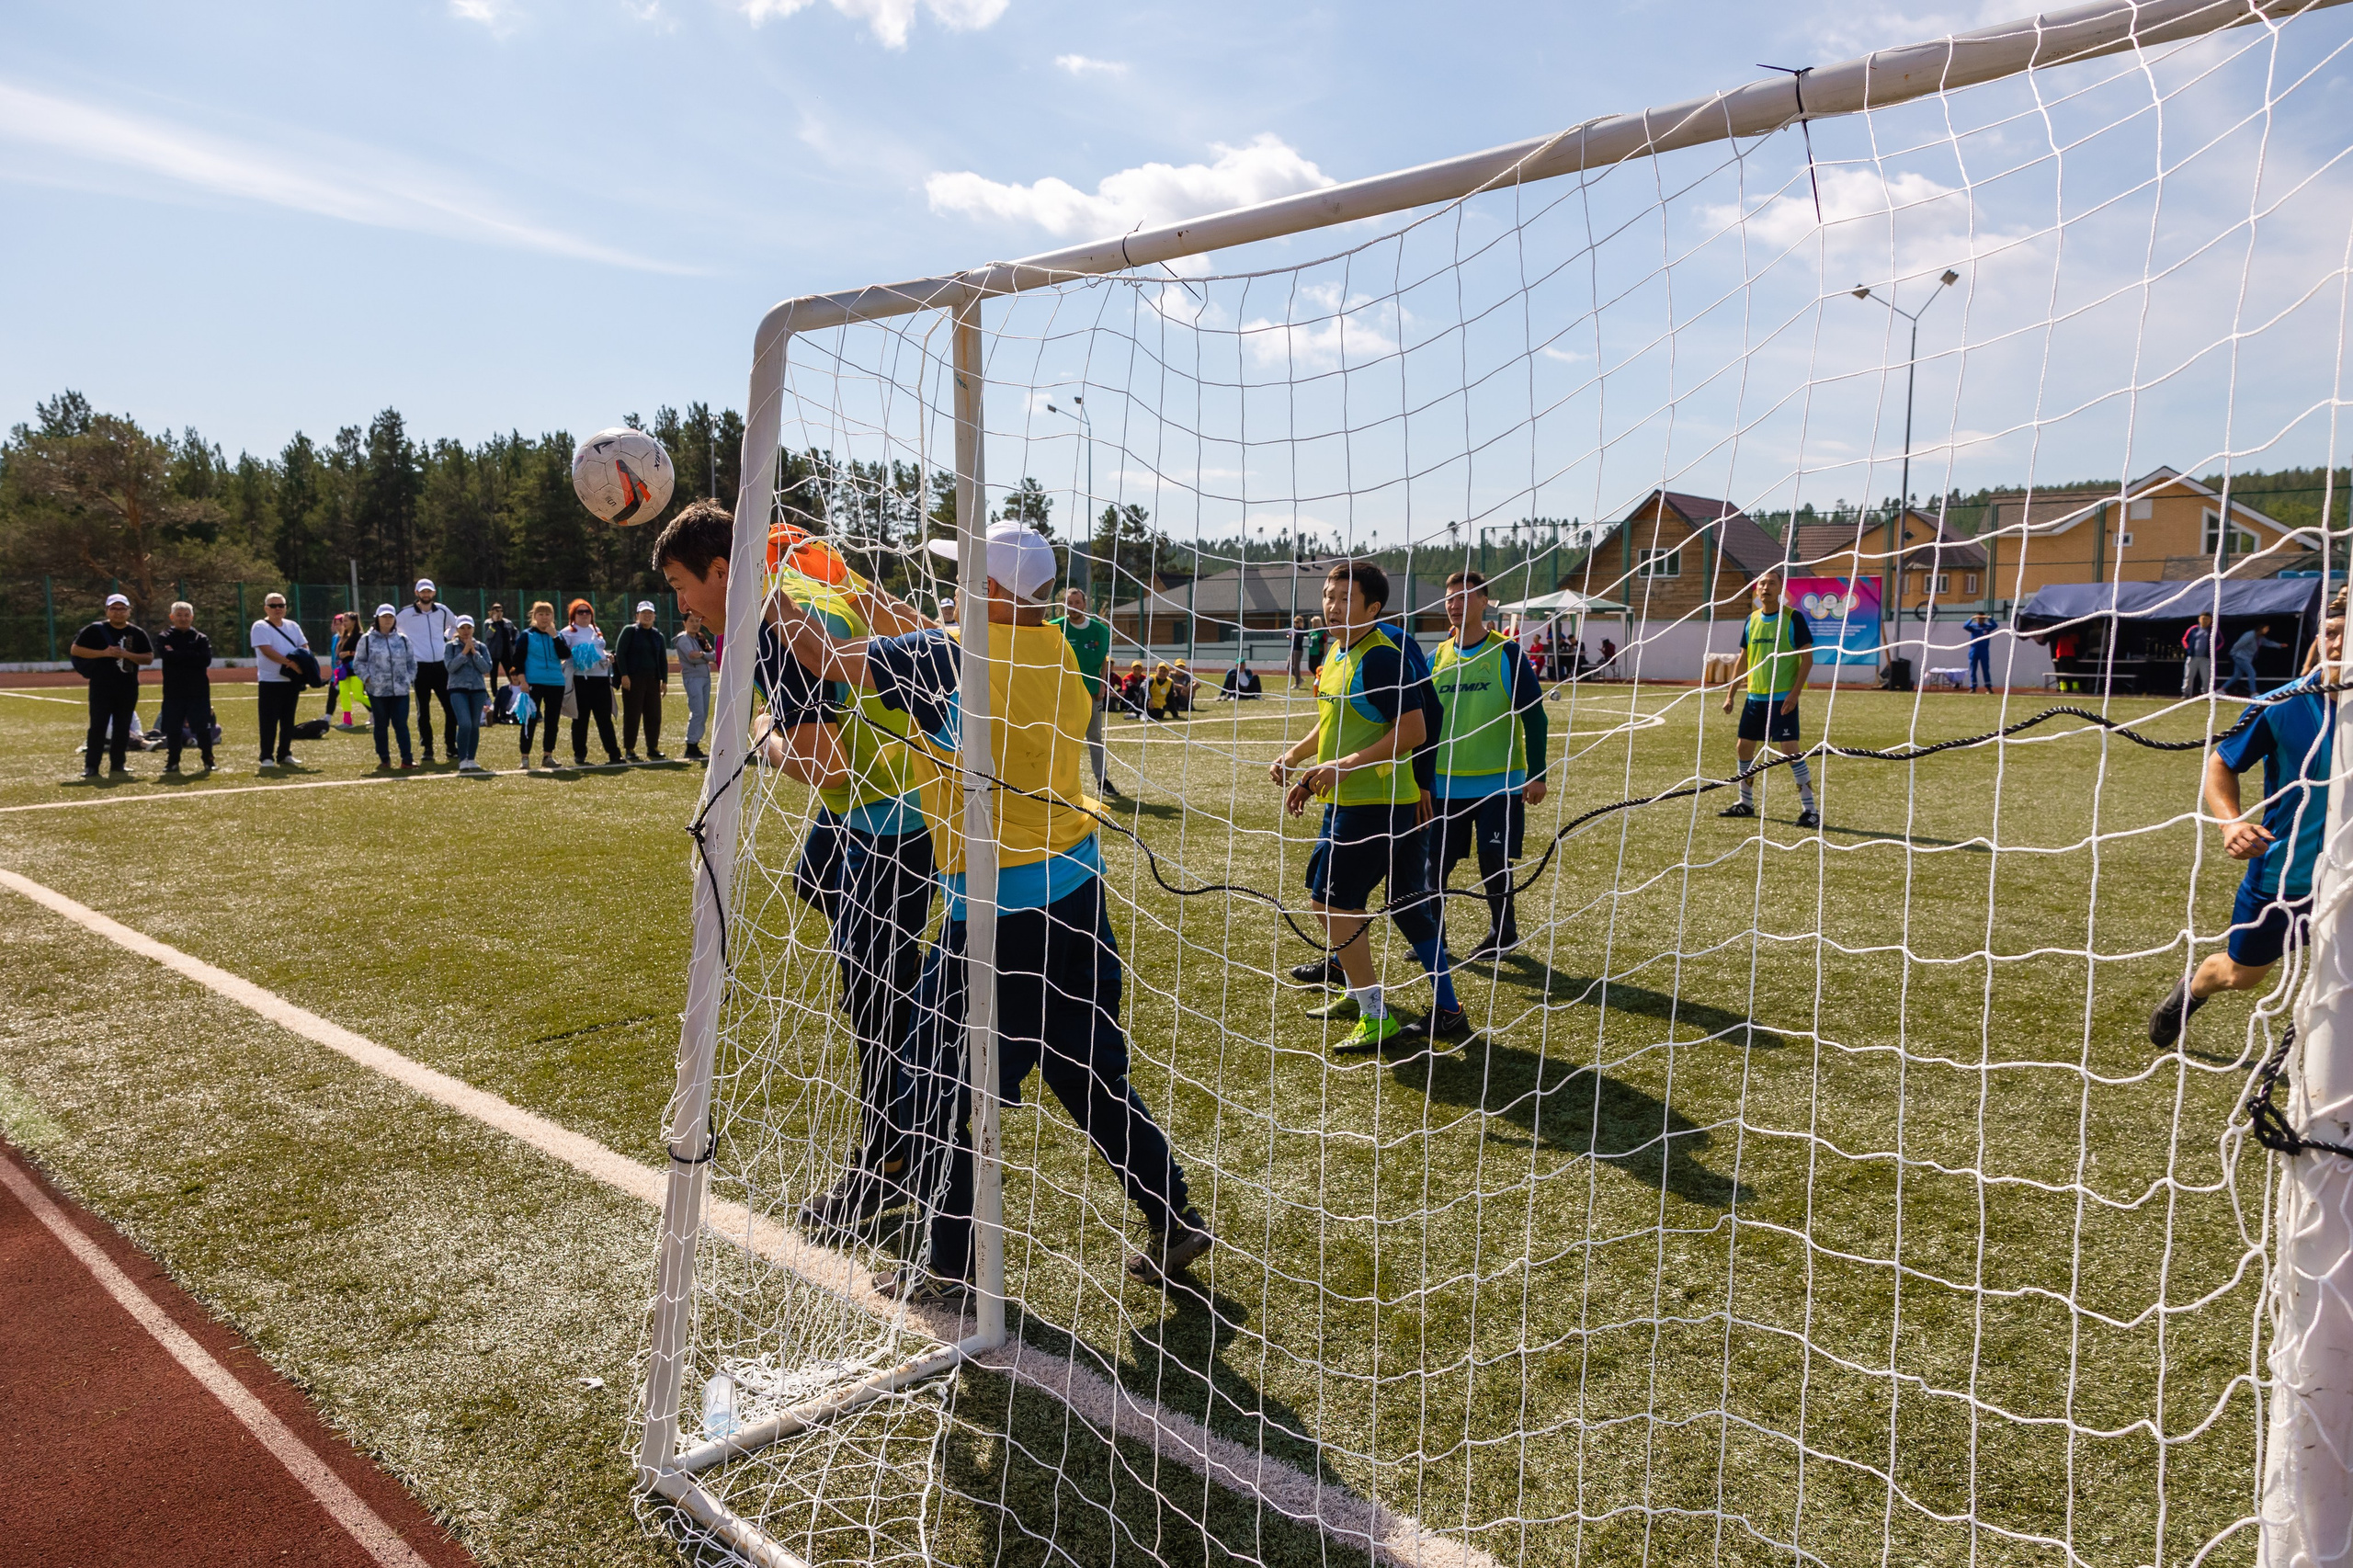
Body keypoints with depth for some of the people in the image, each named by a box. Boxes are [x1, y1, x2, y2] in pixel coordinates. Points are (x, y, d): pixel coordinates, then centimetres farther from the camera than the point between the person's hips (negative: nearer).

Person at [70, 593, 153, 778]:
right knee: (98, 726, -7)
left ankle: (117, 764, 16)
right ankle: (91, 766, -4)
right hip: (101, 687, -3)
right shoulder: (95, 629, -1)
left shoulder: (138, 633, 7)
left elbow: (149, 658, 5)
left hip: (128, 688, 3)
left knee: (123, 727, 8)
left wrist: (128, 655, -13)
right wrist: (104, 653, -15)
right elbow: (75, 650, -3)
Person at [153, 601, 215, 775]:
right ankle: (172, 762, 14)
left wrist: (177, 655, -10)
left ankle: (208, 761, 7)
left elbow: (205, 660, -10)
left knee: (203, 728, -1)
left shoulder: (201, 639, 6)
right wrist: (190, 657, -13)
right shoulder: (164, 638, 6)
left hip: (198, 691, -1)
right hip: (173, 692, 1)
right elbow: (166, 656, -14)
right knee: (172, 729, 5)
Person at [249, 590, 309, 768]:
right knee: (269, 721, -4)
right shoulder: (260, 627, -5)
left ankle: (284, 754, 18)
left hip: (292, 680, 6)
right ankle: (267, 757, -1)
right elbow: (267, 651, -17)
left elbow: (304, 647, 9)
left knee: (288, 719, 10)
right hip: (270, 681, -5)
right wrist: (290, 663, -26)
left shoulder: (292, 626, 13)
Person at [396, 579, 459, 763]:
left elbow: (456, 625, 26)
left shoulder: (442, 610, 6)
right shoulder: (406, 614, -3)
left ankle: (451, 746, 12)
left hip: (441, 665, 3)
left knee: (451, 707, 1)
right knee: (423, 710, 3)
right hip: (420, 666, -2)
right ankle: (427, 748, 9)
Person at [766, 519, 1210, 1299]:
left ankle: (951, 1264, 20)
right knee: (1087, 1072, 20)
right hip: (1075, 882, 8)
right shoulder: (1057, 651, 6)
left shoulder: (948, 656, -14)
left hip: (999, 902, -7)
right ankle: (1175, 1220, 27)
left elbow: (827, 658, -7)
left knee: (935, 1086, 9)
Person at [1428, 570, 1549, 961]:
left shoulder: (1507, 653, -6)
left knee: (1494, 861, 3)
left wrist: (1536, 774, -8)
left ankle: (1503, 933, 23)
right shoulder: (1437, 658, 7)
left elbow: (1533, 716, -5)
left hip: (1498, 782, -4)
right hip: (1445, 785, 4)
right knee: (1434, 862, 3)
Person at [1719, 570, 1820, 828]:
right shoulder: (1752, 620, 10)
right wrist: (1730, 694, 12)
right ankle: (1746, 803, 26)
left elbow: (1807, 658, -9)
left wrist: (1794, 694, -18)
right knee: (1745, 747, 10)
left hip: (1782, 698, -6)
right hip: (1754, 697, 6)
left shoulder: (1793, 618, -7)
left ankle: (1809, 810, -5)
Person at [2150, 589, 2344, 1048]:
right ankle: (2190, 989, 53)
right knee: (2239, 975, 21)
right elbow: (2221, 765, -3)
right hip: (2278, 872, 0)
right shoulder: (2281, 706, -14)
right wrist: (2231, 822, -20)